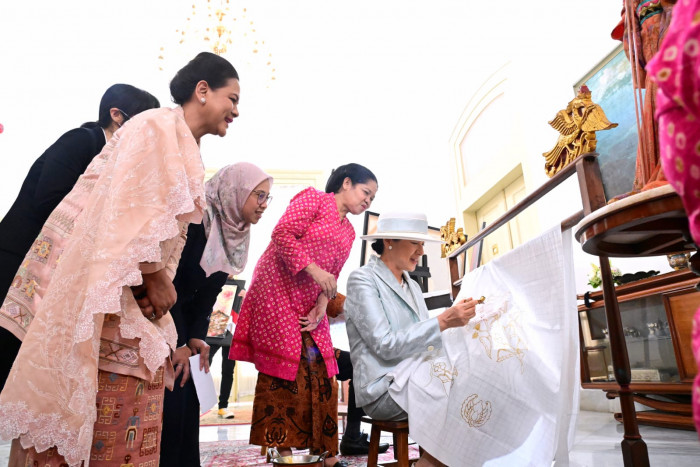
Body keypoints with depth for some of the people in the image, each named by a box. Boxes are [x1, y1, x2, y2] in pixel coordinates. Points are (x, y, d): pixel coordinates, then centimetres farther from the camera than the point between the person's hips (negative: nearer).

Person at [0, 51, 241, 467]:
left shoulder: (188, 154, 18)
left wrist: (161, 283, 3)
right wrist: (156, 277, -13)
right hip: (102, 285, -8)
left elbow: (171, 231, 13)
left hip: (136, 292, 9)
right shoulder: (158, 126, -9)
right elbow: (133, 207, -19)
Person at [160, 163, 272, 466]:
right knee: (169, 401, -6)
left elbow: (208, 293, 4)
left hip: (183, 317, 8)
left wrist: (196, 337, -6)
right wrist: (179, 343, -19)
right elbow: (169, 280, -22)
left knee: (187, 400, 9)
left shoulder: (235, 231, 3)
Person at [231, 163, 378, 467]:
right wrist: (314, 269, -21)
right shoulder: (314, 199, -4)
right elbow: (282, 234, -16)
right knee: (283, 366, -7)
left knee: (319, 372, 4)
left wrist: (323, 303, -3)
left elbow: (333, 275, 14)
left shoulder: (348, 232, 18)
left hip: (309, 305, 7)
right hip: (277, 291, -7)